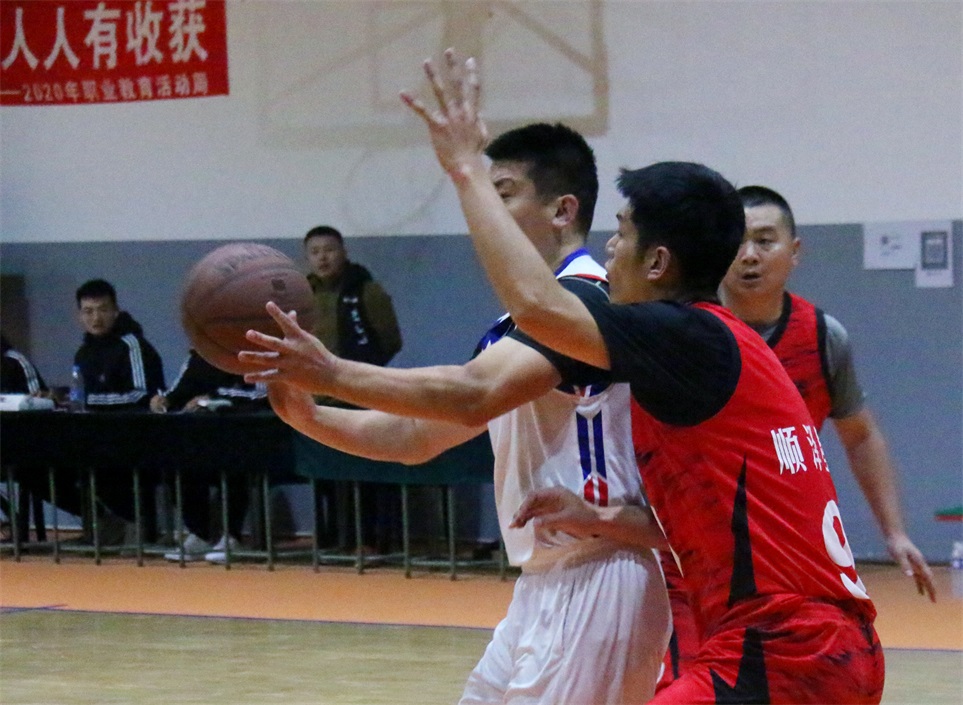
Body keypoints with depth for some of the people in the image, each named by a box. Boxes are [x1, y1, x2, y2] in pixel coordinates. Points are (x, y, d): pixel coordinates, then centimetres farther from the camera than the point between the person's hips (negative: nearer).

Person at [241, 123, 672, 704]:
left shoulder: (582, 300, -14)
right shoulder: (516, 327, 17)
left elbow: (474, 395, -29)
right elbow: (417, 435, 17)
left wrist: (331, 373, -28)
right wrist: (310, 417, 2)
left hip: (595, 584, -10)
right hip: (550, 584, 10)